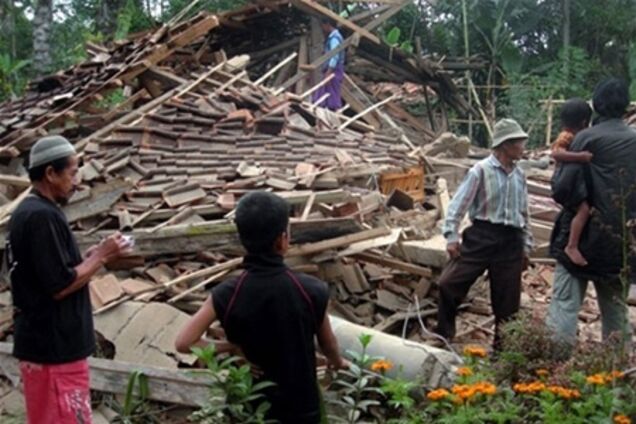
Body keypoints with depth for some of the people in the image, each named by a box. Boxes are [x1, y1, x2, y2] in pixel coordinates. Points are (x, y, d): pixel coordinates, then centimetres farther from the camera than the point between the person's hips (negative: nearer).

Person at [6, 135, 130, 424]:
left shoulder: (27, 212, 11)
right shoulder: (43, 217, -20)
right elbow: (60, 286, -22)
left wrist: (89, 258, 7)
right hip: (54, 346, -10)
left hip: (44, 341, 10)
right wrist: (101, 257, -11)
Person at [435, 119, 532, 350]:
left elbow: (524, 213, 18)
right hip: (481, 236, -4)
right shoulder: (481, 170, -7)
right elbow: (459, 203, -8)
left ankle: (502, 346, 21)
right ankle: (443, 335, 6)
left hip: (511, 242, 5)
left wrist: (526, 246, 17)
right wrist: (452, 236, -13)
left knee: (507, 300, 7)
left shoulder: (519, 175, 11)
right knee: (449, 283, -11)